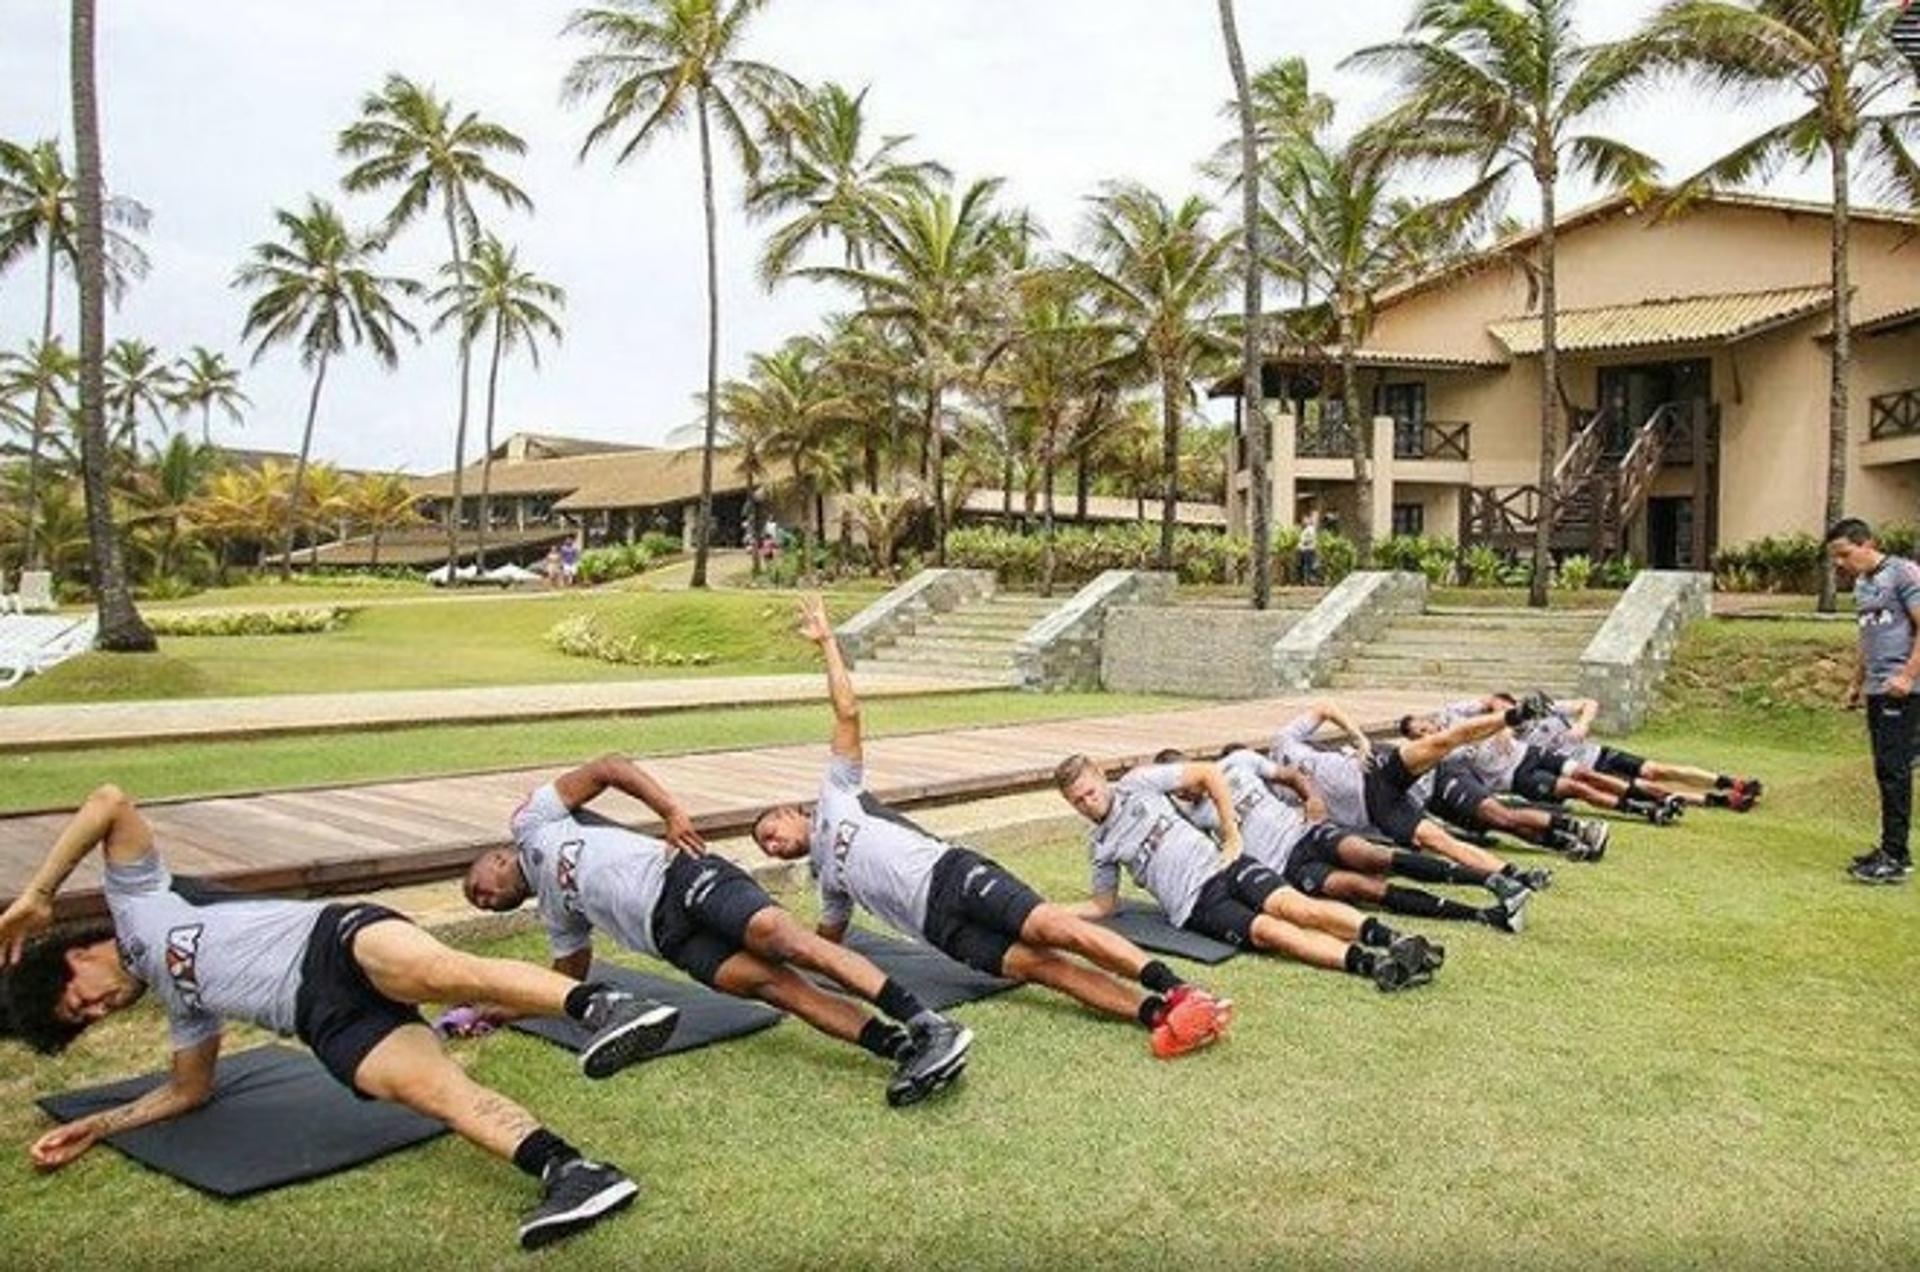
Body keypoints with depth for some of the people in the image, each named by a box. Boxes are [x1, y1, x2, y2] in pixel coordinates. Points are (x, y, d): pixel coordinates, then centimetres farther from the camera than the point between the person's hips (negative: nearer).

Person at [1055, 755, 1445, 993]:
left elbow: (1210, 774, 6)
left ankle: (1391, 939, -36)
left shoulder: (1137, 783, 6)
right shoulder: (1099, 845, 13)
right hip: (1194, 905, -1)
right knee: (1266, 930, -27)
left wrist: (1232, 836, 2)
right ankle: (1371, 964, -44)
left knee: (1293, 906, -26)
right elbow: (1102, 905, 18)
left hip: (1219, 864, 1)